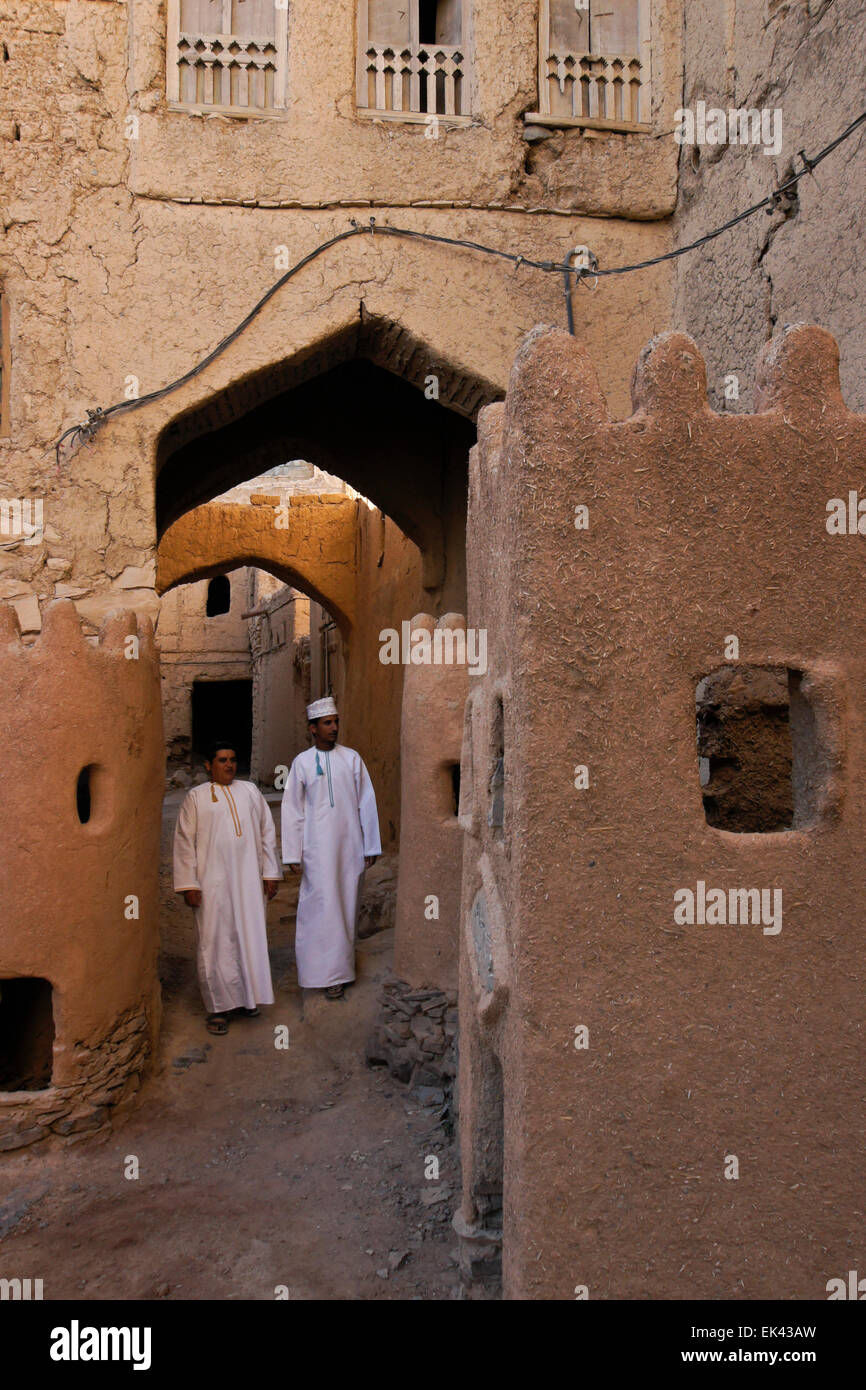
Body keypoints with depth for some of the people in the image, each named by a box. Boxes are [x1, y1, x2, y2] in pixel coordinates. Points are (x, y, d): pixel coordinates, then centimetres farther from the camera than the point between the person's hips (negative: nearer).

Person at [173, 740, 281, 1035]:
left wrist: (270, 872, 6)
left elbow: (267, 832, 12)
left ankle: (248, 995, 24)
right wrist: (189, 884, -7)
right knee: (215, 941, 0)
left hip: (249, 879, 3)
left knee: (251, 936, 8)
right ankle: (218, 1006, 11)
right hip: (213, 881, -3)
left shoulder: (250, 792, 11)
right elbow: (185, 841, 0)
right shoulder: (196, 797, 2)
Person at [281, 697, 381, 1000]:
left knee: (347, 904, 7)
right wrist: (292, 855, -2)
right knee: (323, 907, -4)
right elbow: (292, 810, 2)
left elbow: (366, 803, 5)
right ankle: (331, 974, 3)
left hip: (349, 845, 2)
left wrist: (371, 846, 3)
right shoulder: (302, 763, 1)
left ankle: (340, 961, 25)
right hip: (317, 848, -2)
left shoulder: (352, 759, 4)